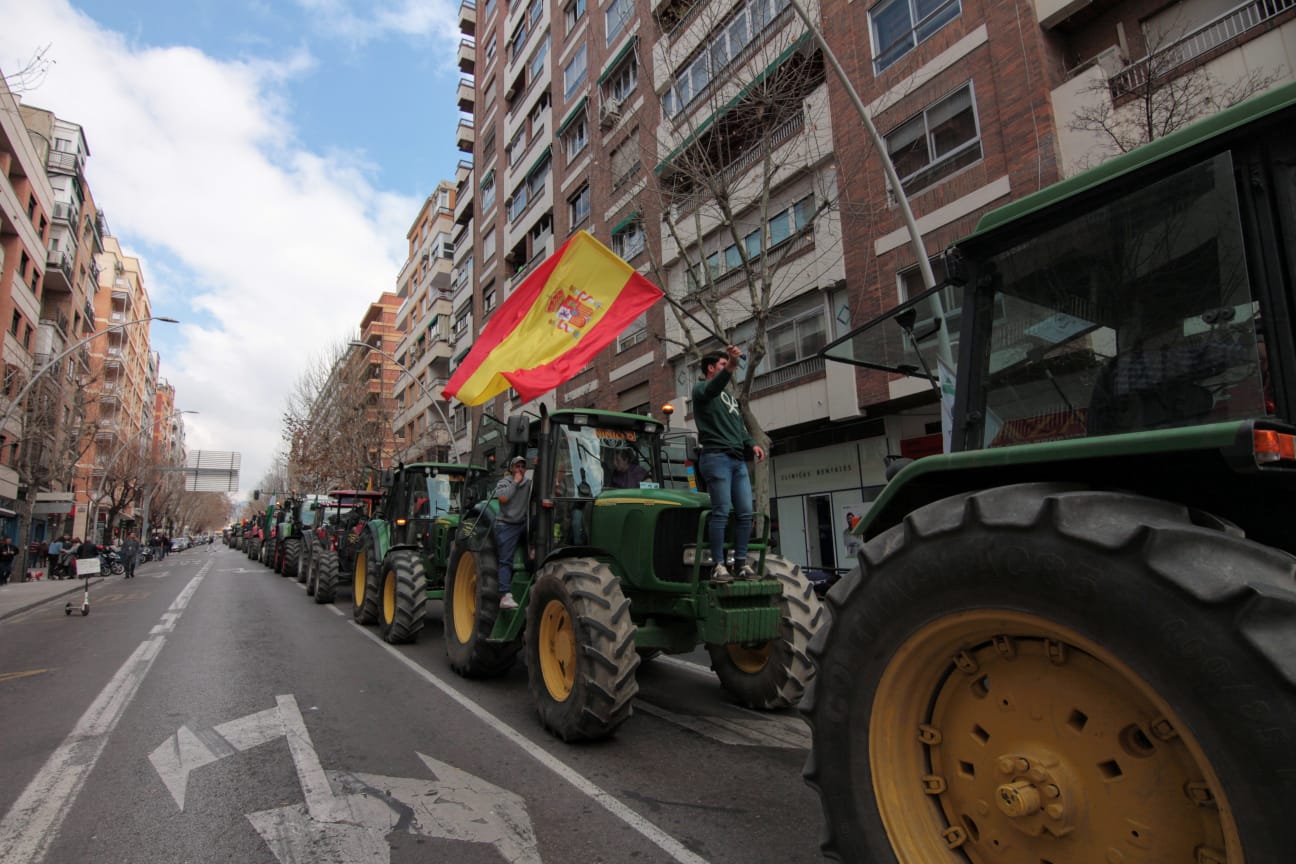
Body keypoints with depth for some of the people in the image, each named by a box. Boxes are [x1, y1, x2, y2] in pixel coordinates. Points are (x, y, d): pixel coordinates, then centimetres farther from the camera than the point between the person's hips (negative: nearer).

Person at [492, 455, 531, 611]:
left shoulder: (528, 482, 10)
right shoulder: (503, 482, 1)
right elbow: (503, 498, -18)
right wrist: (515, 482, -11)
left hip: (523, 524, 5)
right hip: (506, 526, -4)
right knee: (505, 561, -9)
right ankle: (505, 596, -16)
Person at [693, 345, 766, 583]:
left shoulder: (730, 396, 29)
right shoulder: (701, 389, 5)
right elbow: (712, 389, -21)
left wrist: (752, 443, 8)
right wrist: (731, 366, -36)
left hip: (738, 459, 8)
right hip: (716, 456, -8)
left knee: (745, 513, 2)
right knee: (721, 512, -11)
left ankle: (741, 563, 9)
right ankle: (718, 565, -6)